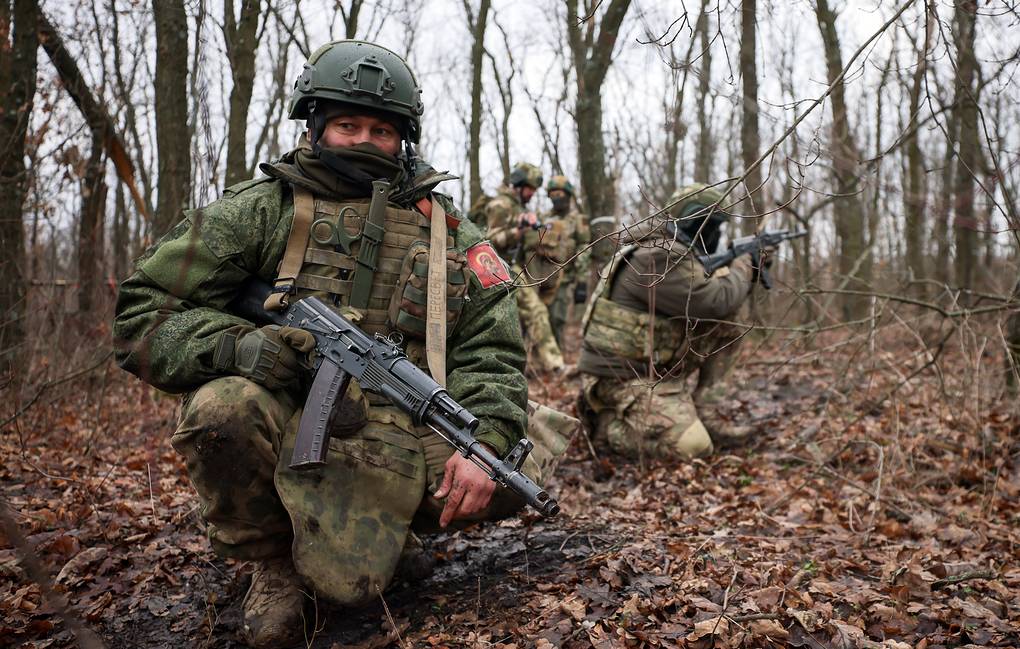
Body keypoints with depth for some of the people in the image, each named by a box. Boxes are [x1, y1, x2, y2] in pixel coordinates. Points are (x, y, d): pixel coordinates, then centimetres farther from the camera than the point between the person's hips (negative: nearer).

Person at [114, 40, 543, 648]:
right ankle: (273, 560, -4)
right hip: (290, 426, 0)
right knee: (223, 406, -33)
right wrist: (241, 347, -18)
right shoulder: (261, 209, 4)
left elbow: (491, 350, 4)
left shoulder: (447, 229, 11)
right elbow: (143, 312, 1)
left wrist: (485, 442, -15)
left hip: (400, 444, 1)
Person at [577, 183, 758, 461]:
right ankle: (608, 419, -2)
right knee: (692, 447, -22)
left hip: (656, 364, 10)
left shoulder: (676, 253, 11)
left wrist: (746, 275, 7)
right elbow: (717, 302, -22)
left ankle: (707, 416, 6)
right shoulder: (659, 259, -21)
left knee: (725, 328, 5)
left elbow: (707, 302, 21)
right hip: (622, 375, -10)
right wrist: (743, 267, -4)